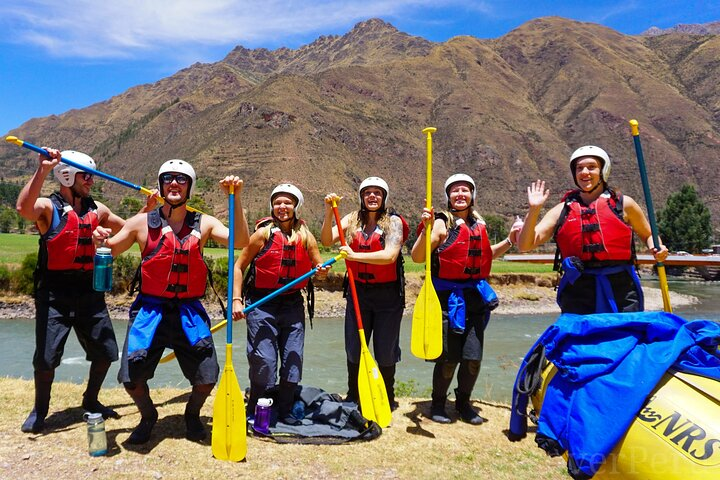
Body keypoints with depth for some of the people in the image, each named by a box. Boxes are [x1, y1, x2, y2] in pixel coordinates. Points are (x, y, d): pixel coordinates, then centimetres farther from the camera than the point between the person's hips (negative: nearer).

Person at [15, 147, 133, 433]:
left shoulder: (97, 210, 10)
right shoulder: (48, 207, -6)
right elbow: (24, 208, -29)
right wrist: (43, 170, -35)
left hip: (89, 290, 5)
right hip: (54, 293, -5)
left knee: (106, 351, 8)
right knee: (46, 357, -3)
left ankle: (91, 401, 31)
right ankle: (40, 410, 24)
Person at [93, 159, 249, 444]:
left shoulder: (203, 224, 2)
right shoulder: (142, 223, 1)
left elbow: (240, 242, -12)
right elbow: (109, 251, 9)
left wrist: (235, 199, -18)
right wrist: (101, 241, -14)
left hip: (189, 312, 0)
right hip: (150, 309, 0)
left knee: (206, 379, -5)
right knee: (131, 378, -7)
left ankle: (192, 414, 31)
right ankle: (148, 416, 29)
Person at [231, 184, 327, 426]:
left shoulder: (306, 236, 5)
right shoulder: (264, 233, -5)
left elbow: (319, 267, 11)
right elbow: (239, 266, -3)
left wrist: (322, 270, -14)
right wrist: (237, 300, -11)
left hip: (293, 304, 4)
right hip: (261, 303, -4)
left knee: (293, 358, 6)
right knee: (264, 360, -3)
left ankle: (284, 410, 24)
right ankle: (255, 411, 17)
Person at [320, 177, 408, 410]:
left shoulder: (393, 222, -6)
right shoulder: (352, 219, 4)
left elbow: (390, 255, -22)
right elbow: (326, 240, -9)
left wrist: (355, 255, -23)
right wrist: (329, 211, -20)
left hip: (387, 295, -3)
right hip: (358, 292, 3)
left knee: (385, 351, 7)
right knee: (353, 349, 8)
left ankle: (387, 398, 28)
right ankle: (353, 397, 27)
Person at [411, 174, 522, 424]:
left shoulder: (479, 224, 12)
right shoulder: (442, 223, -6)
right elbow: (417, 257, -15)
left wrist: (510, 240, 18)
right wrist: (426, 229, -26)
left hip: (475, 297, 5)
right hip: (448, 298, -5)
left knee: (473, 358, 6)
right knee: (448, 358, 1)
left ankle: (463, 402, 28)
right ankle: (438, 404, 24)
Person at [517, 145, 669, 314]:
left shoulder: (623, 204, 8)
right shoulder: (562, 211, 7)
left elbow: (648, 235, 20)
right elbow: (524, 246, 1)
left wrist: (657, 249, -2)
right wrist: (534, 210, -8)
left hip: (621, 289, 0)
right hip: (577, 293, 0)